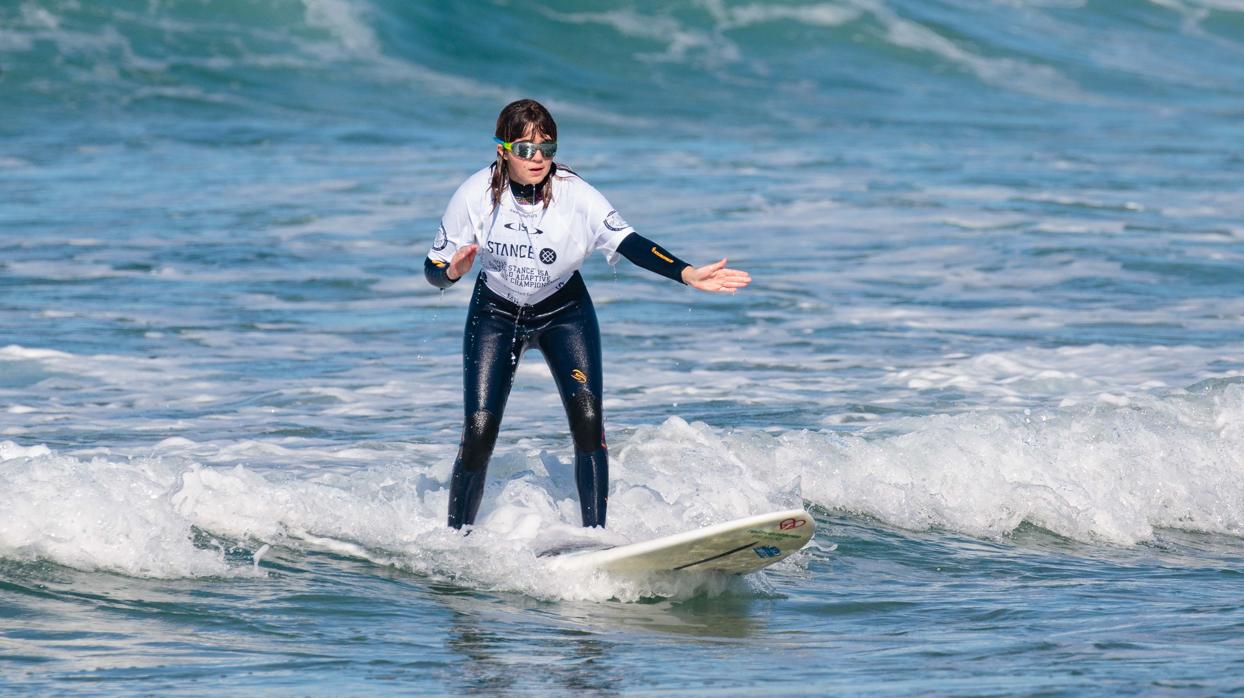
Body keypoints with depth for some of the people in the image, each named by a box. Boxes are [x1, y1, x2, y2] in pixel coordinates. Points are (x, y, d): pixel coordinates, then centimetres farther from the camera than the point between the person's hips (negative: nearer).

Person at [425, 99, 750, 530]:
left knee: (587, 419, -17)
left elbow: (628, 243, -31)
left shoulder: (574, 195, -23)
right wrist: (453, 271, -38)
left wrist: (688, 274, -45)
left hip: (564, 312, 0)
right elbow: (434, 269, -13)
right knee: (479, 431, -10)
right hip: (496, 313, 0)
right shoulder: (476, 195, -21)